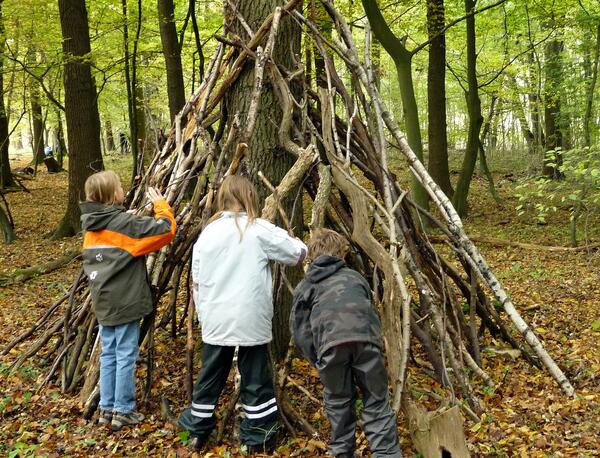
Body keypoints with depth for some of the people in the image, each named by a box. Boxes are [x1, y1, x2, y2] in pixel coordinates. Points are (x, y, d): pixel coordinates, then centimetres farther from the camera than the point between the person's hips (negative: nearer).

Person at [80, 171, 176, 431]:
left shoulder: (92, 227, 7)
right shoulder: (124, 223, -16)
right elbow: (166, 229, -19)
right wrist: (160, 204, -2)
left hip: (103, 302, 7)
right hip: (125, 302, -7)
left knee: (108, 355, 15)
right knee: (126, 356, 3)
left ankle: (107, 409, 23)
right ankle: (123, 412, 12)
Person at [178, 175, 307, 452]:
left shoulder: (207, 233, 5)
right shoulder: (259, 230, -7)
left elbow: (197, 281, 10)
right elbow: (299, 253, 1)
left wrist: (203, 314, 20)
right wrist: (297, 243, 23)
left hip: (215, 321, 4)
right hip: (251, 320, -4)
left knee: (210, 376, 16)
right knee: (256, 377, 9)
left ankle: (197, 432, 28)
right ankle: (257, 437, 18)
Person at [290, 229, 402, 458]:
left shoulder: (305, 285, 26)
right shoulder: (355, 276, 32)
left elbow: (299, 329, 18)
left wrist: (317, 359, 22)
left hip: (330, 343, -1)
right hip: (365, 338, 1)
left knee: (338, 402, 18)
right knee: (376, 400, 10)